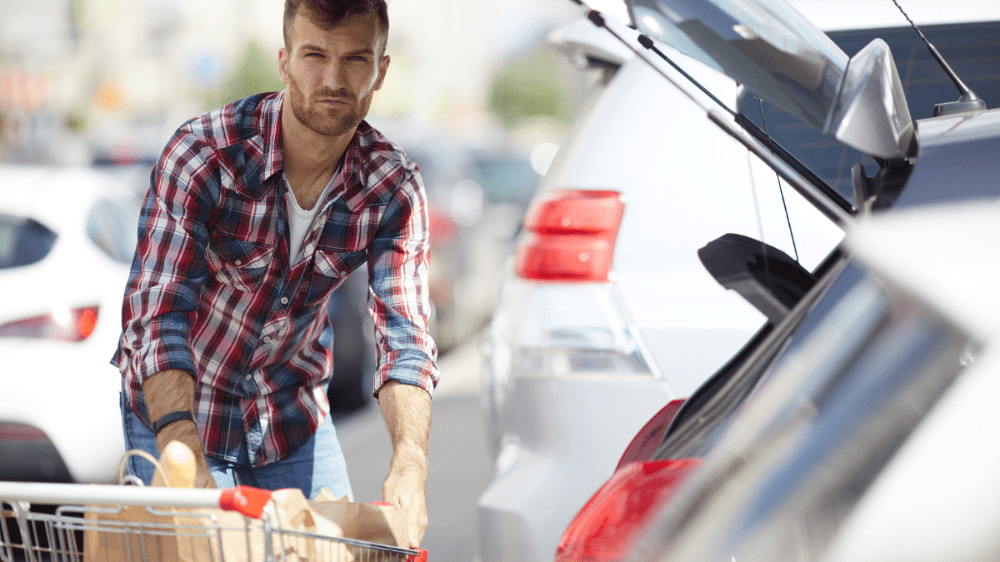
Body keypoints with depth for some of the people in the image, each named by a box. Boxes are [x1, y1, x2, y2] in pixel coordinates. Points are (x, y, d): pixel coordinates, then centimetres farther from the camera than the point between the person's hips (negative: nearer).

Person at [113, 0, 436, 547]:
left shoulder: (394, 189, -15)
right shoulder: (202, 153, -26)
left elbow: (404, 335, -23)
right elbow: (156, 317, -33)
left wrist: (410, 463, -42)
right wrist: (186, 465, -48)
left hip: (295, 415, 4)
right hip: (177, 412, -3)